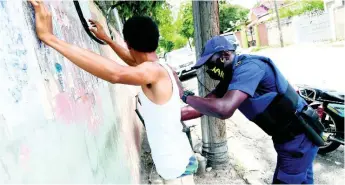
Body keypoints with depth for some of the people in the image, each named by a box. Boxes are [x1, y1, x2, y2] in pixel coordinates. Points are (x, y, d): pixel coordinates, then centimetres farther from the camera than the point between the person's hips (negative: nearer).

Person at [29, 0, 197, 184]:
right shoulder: (161, 70, 4)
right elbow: (135, 61, 24)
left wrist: (50, 38, -41)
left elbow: (115, 73, -45)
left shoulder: (153, 71, -24)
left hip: (177, 165, -9)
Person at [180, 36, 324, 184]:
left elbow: (224, 109, -39)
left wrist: (185, 96, -26)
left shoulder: (248, 66, -26)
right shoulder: (230, 77, 3)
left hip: (299, 137, -9)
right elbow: (201, 108, 1)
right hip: (291, 137, 9)